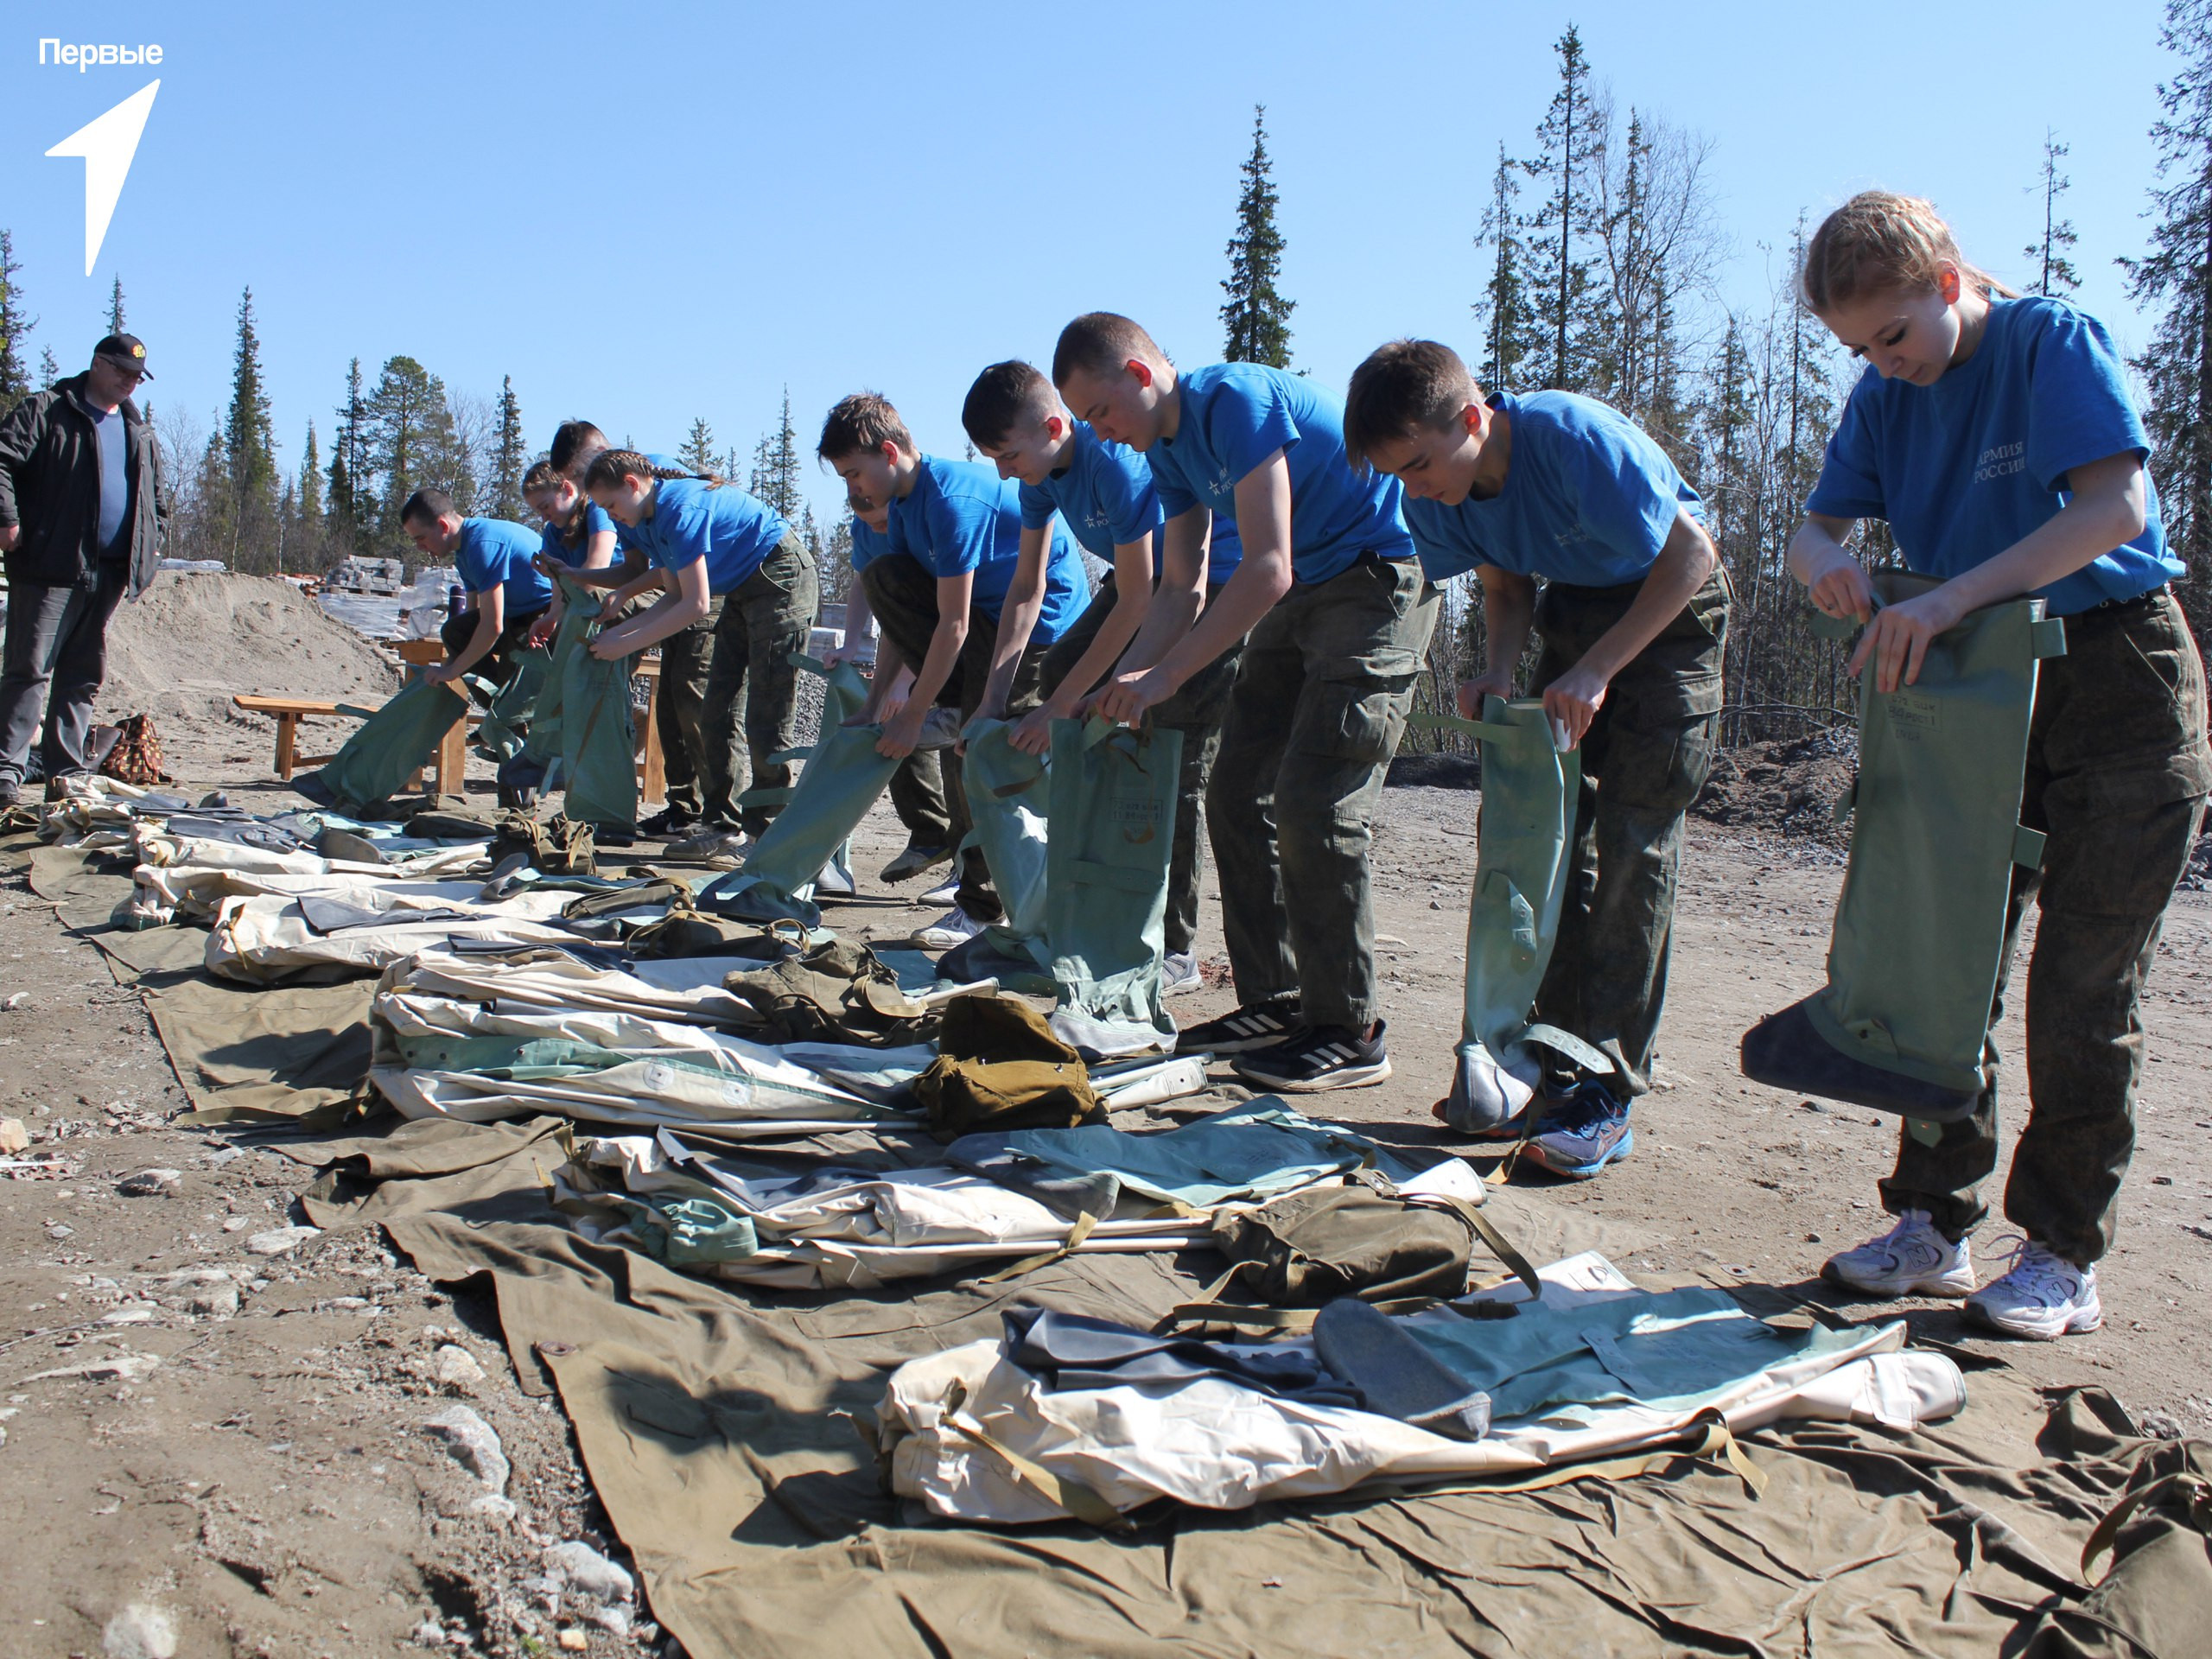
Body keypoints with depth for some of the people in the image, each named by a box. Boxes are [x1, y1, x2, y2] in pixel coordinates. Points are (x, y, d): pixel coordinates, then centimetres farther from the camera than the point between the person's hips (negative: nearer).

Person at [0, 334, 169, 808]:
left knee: (84, 677, 9)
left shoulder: (139, 431, 20)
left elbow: (158, 495, 30)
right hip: (51, 568, -6)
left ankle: (68, 772, 13)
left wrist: (153, 539, 17)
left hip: (111, 573, 6)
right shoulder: (47, 410, 1)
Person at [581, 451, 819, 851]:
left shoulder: (681, 509, -23)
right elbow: (674, 596, 6)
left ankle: (767, 833, -7)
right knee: (715, 713, 6)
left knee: (767, 720, -11)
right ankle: (724, 826, 9)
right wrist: (616, 630, -5)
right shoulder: (649, 521, 7)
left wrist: (626, 644, -20)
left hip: (782, 578, -11)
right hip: (742, 590, 11)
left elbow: (696, 605, -25)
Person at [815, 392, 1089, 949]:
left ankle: (981, 907, 2)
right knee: (879, 580, 0)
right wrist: (874, 704, 2)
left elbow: (952, 626, -26)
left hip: (1046, 618, -9)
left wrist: (912, 717, -20)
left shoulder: (951, 500, -26)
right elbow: (901, 610, 7)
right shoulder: (902, 504, 3)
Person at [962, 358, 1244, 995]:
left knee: (1174, 767, -15)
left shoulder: (1117, 462, -32)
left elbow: (1136, 601, -29)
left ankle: (1175, 950, -7)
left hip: (1217, 585, -9)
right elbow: (1027, 587, -1)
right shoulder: (1042, 471, -6)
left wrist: (1059, 707, -27)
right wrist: (993, 696, -9)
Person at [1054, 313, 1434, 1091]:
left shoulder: (1235, 400, -21)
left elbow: (1267, 568, -26)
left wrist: (1164, 676, -25)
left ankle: (1349, 1033, -5)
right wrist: (1124, 682, -5)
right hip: (1301, 596, 10)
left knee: (1314, 806, -15)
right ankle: (1274, 1001, 14)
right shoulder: (1167, 450, 8)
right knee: (1238, 793, 5)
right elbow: (1181, 591, 10)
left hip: (1379, 578, -10)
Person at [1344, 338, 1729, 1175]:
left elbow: (1690, 554, -26)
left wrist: (1596, 671, -30)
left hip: (1670, 607, -6)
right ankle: (1557, 1062, 11)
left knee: (1632, 841, -12)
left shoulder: (1574, 438, -32)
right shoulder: (1434, 494, -13)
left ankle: (1607, 1098, -10)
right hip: (1573, 607, 7)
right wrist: (1499, 673, -17)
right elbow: (1508, 585, 3)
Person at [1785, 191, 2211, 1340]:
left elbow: (2116, 506, -25)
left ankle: (2062, 1258, 7)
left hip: (2119, 679, -6)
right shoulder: (1888, 397, 5)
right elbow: (1817, 525, 3)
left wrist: (1950, 600, -34)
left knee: (2082, 982, -4)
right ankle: (1932, 1226, 13)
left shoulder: (2055, 341, -13)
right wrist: (1825, 563, -21)